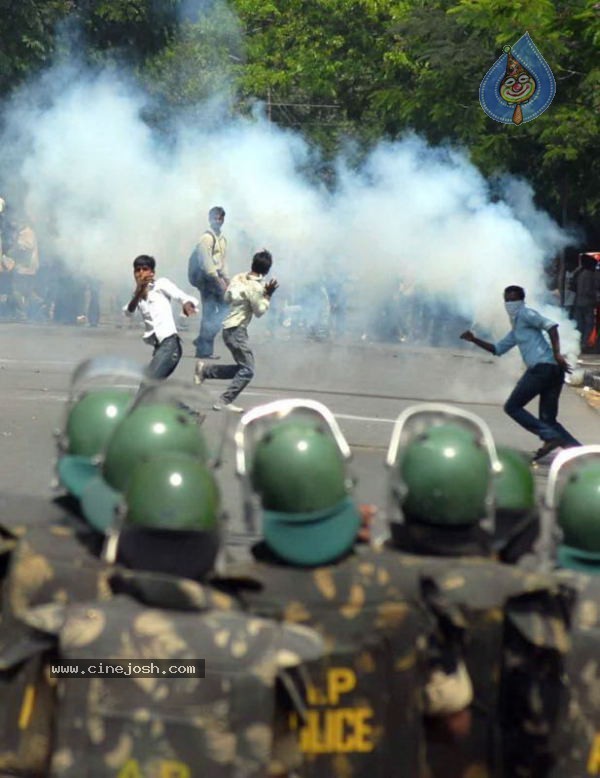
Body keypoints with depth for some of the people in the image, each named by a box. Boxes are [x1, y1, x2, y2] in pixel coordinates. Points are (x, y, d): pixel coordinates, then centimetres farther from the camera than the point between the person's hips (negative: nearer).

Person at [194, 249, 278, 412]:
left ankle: (204, 369, 16)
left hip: (230, 328, 9)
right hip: (236, 330, -9)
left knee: (242, 368, 16)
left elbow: (227, 298, 17)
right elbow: (259, 311, -9)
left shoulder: (238, 278, 5)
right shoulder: (255, 287, -18)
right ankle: (225, 401, -7)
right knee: (247, 370, -6)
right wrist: (267, 295, -2)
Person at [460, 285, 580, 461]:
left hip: (541, 367, -9)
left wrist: (557, 353, -20)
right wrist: (474, 340, 26)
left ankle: (550, 437, -15)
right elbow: (497, 349, 36)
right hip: (555, 370, 9)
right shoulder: (516, 329, 31)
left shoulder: (525, 314, 4)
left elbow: (550, 325, -11)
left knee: (512, 407, -1)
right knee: (548, 419, 10)